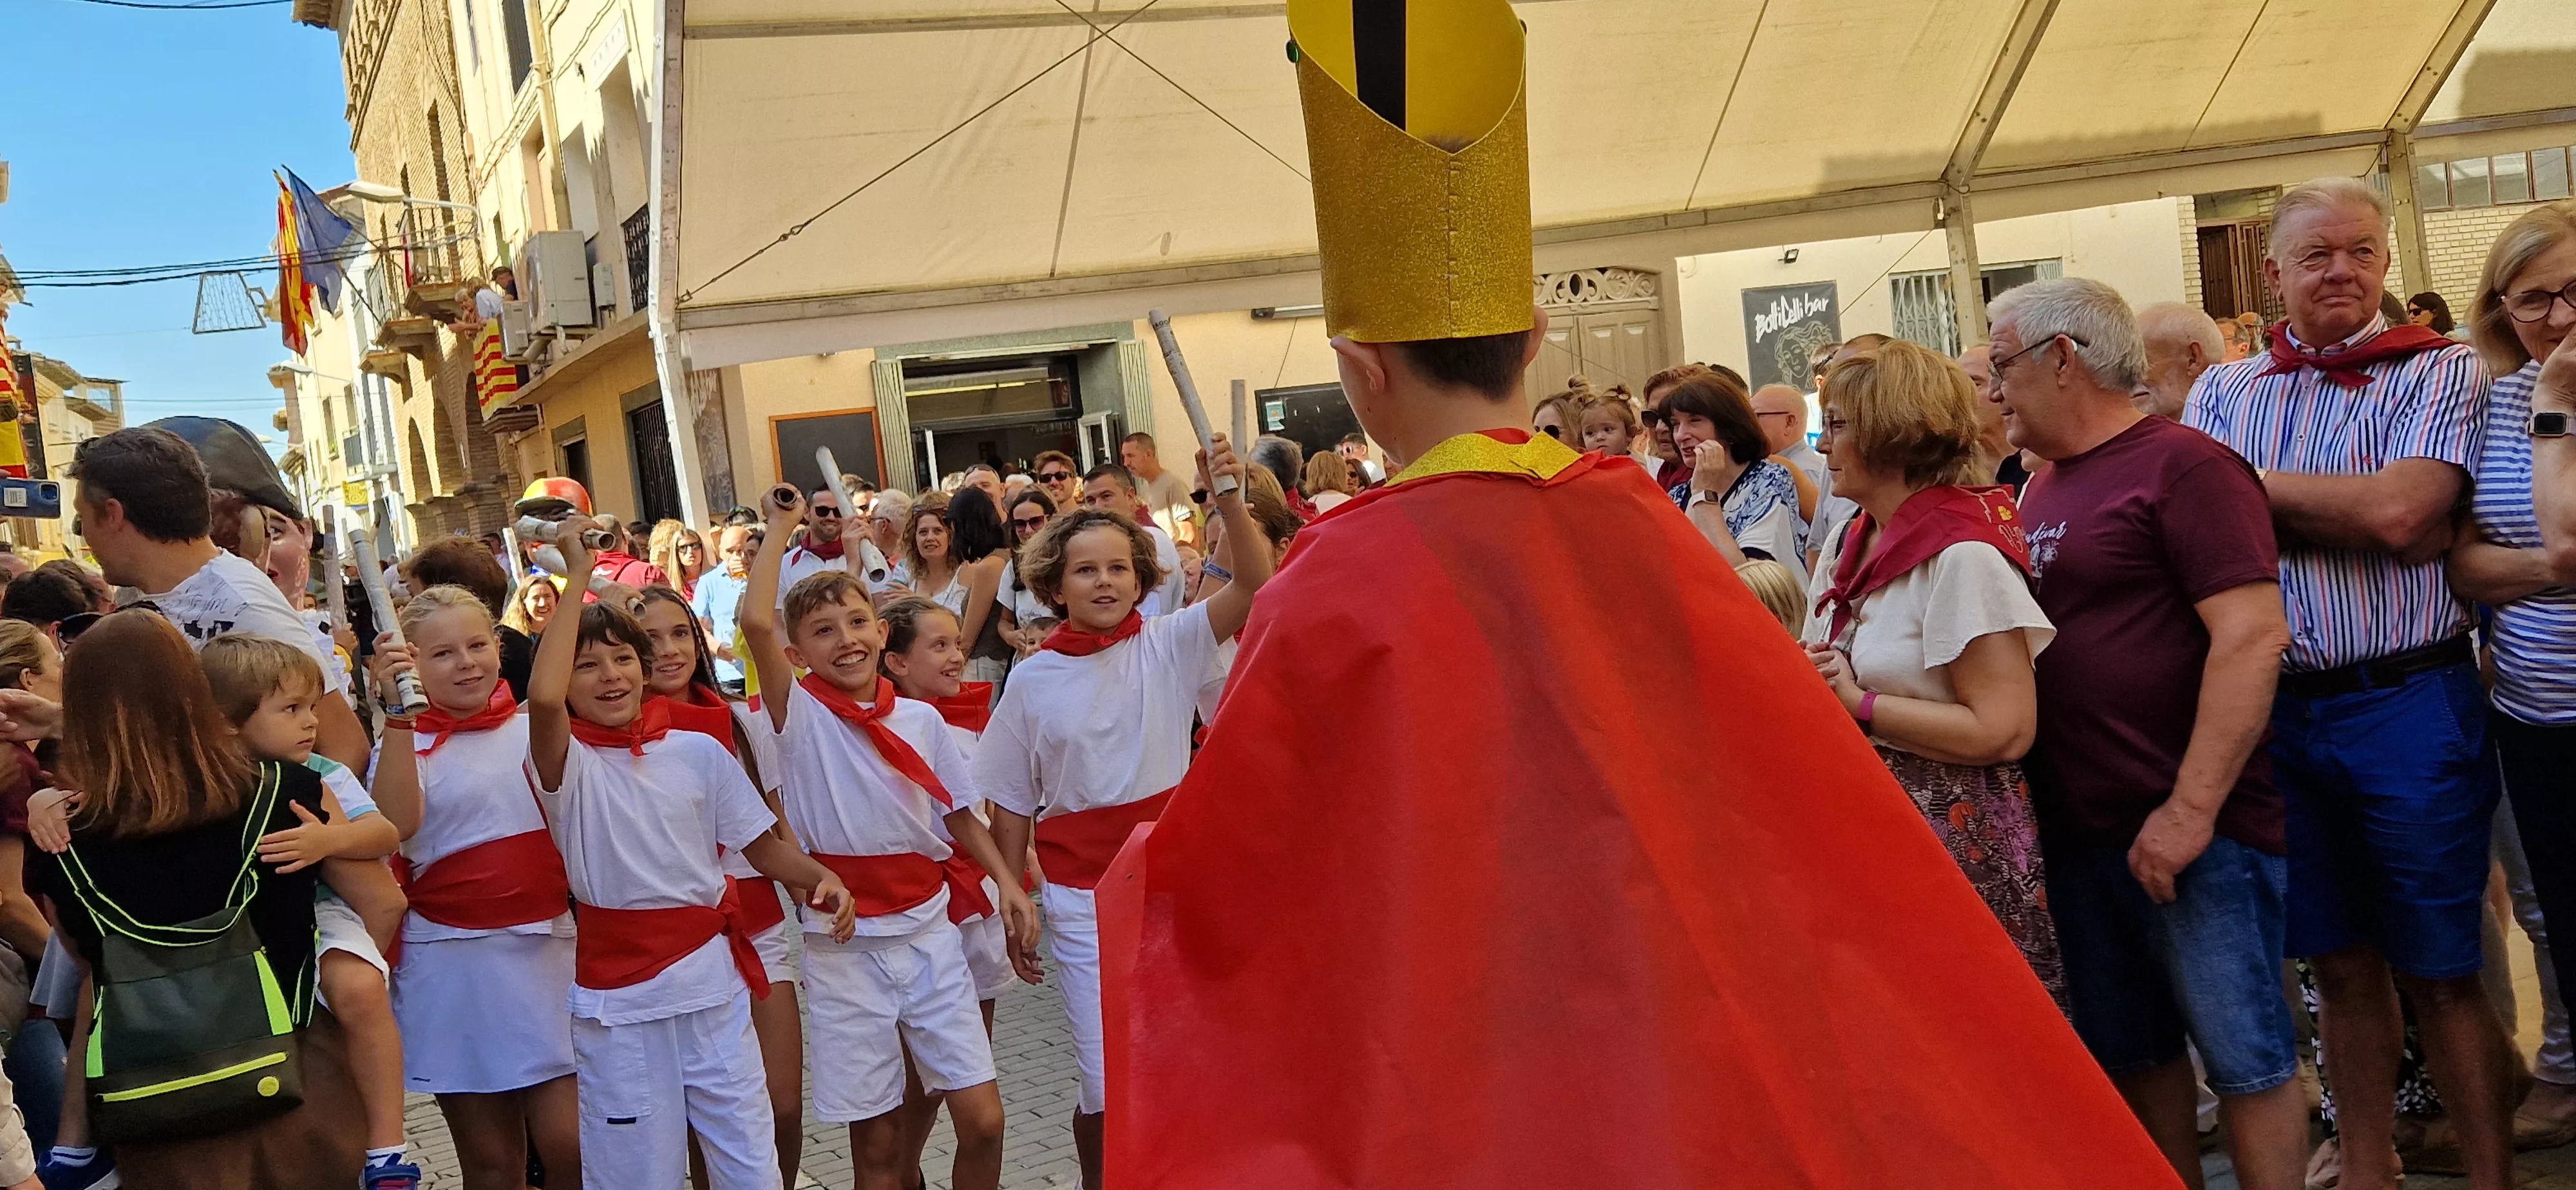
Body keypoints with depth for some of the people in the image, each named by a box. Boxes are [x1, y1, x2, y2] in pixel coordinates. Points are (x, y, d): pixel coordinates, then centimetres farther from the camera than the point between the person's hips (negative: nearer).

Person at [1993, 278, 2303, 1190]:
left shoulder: (2183, 465, -11)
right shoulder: (2042, 491, 13)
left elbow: (2254, 634, -19)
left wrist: (2191, 808, -22)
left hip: (2192, 834, -8)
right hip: (2076, 826, 8)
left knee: (2242, 1054, 1)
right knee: (2130, 1052, 16)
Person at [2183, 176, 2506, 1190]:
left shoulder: (2440, 372, -1)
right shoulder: (2222, 392, 10)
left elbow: (2404, 512, -16)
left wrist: (2258, 480, -6)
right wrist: (2357, 516, -13)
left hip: (2409, 705, -3)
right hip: (2275, 710, 3)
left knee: (2441, 973, 3)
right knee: (2340, 965, 13)